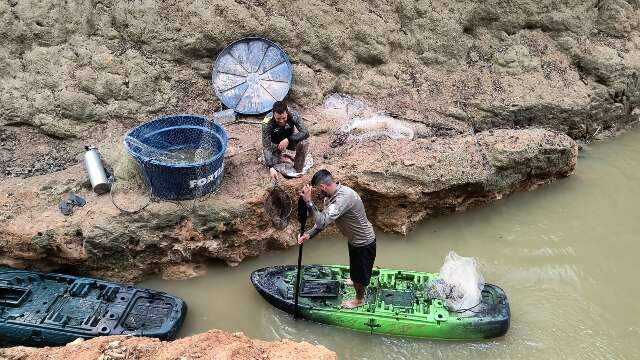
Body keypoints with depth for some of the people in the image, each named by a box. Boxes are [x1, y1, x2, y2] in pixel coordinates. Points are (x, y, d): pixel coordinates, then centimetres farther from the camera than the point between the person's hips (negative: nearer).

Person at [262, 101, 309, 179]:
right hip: (275, 143, 1)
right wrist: (271, 167, -41)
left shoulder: (293, 115, -31)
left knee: (304, 142, -30)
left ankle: (298, 171, -12)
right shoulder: (267, 123, -33)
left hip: (290, 140, 0)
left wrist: (288, 140, -43)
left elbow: (305, 133, -32)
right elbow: (266, 147, -31)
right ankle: (279, 154, 18)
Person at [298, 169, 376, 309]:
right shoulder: (333, 194, -7)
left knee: (360, 271, 15)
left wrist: (308, 201, -41)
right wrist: (309, 234, -11)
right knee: (355, 265, 34)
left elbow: (323, 222, -43)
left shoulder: (343, 198, -39)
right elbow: (323, 219, 0)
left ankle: (359, 299, 39)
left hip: (363, 242, -9)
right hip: (355, 238, 9)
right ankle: (356, 280, 63)